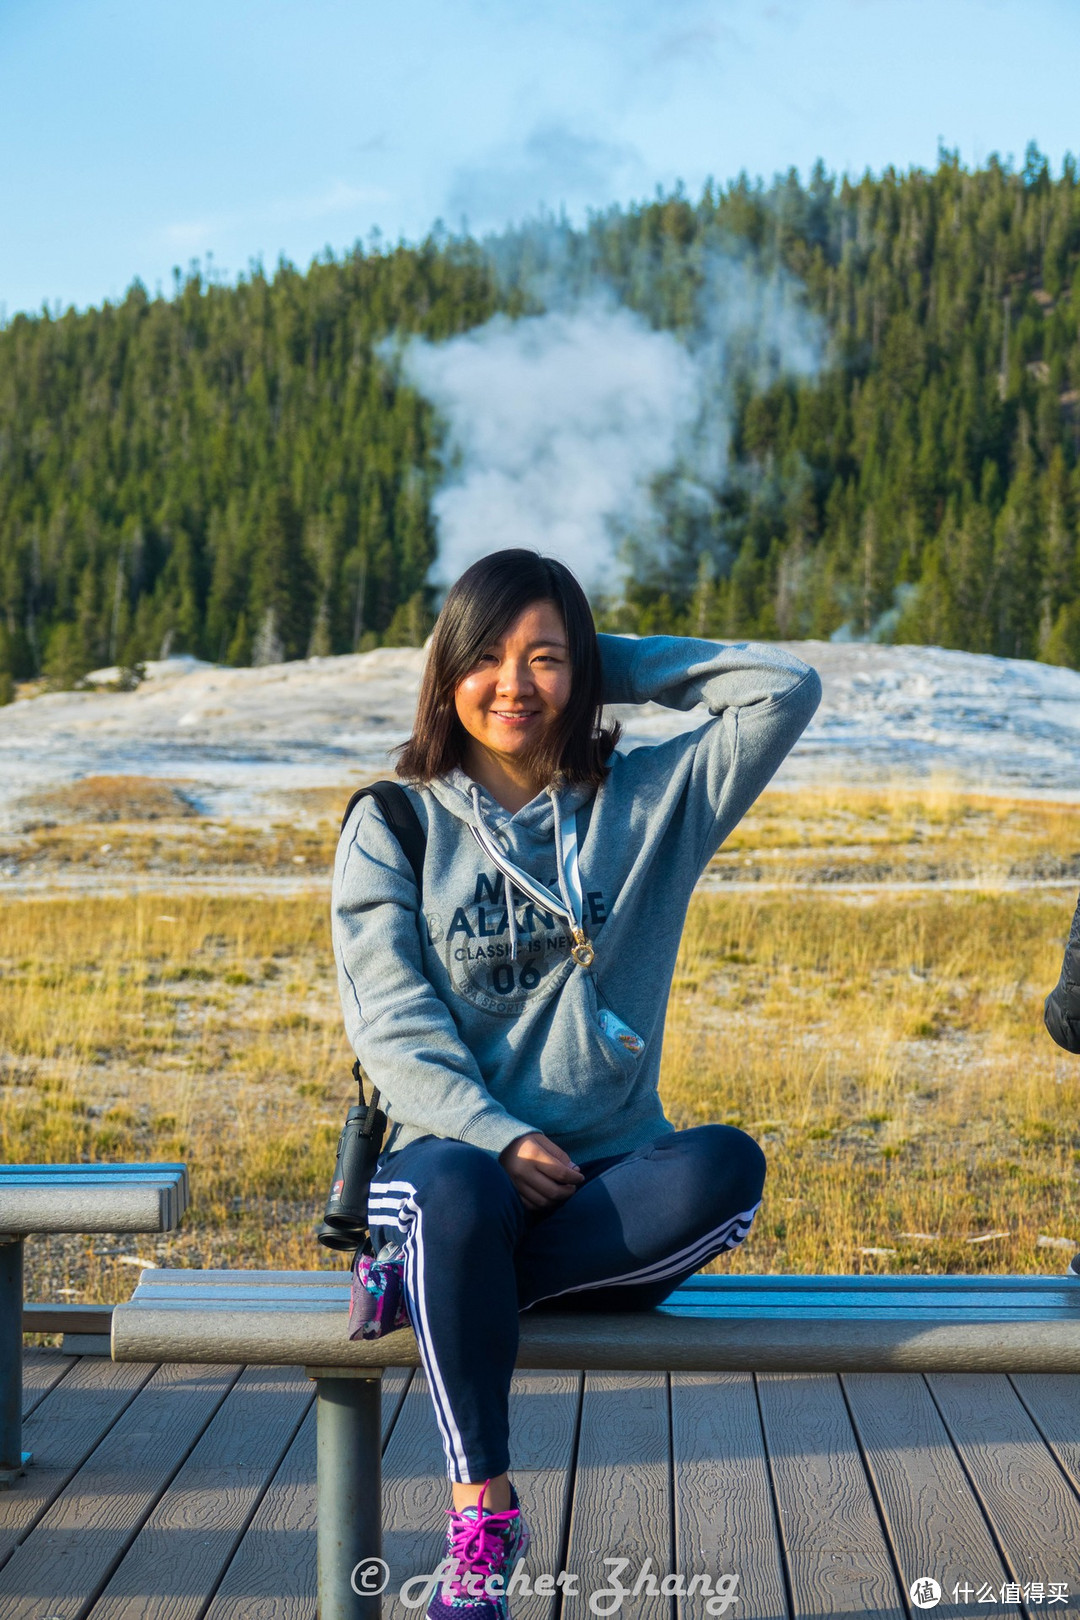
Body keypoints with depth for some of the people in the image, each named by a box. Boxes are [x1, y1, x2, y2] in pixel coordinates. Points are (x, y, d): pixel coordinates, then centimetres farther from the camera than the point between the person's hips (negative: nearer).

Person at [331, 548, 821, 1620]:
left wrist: (618, 666, 9)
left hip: (607, 1181, 1)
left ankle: (433, 1285, -21)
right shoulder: (393, 825, 8)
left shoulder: (649, 802, 12)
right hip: (452, 1154, -1)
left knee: (726, 1166, -32)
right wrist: (494, 1137, -17)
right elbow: (390, 1021, -2)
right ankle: (482, 1516, -22)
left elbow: (787, 689, 4)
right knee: (459, 1190, -38)